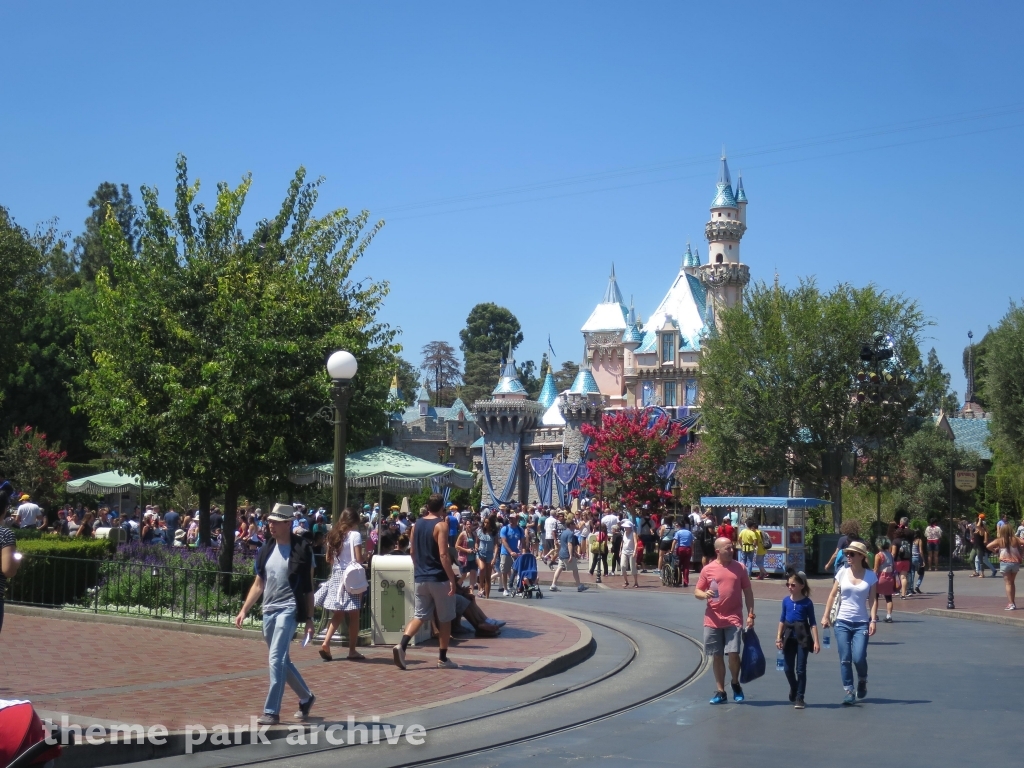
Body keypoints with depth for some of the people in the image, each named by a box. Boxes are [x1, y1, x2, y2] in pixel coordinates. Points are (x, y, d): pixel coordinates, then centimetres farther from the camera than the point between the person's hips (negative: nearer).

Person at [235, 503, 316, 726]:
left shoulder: (301, 549, -7)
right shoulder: (267, 549, 10)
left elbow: (308, 588, -4)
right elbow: (259, 584, 16)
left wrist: (309, 619, -5)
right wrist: (244, 610, 9)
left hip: (289, 609, -7)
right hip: (268, 610, 7)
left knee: (276, 659, -14)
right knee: (282, 661, 15)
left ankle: (272, 711, -10)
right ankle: (306, 698, 34)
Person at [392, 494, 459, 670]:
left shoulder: (416, 524, 9)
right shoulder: (441, 525, -12)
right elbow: (443, 555, -19)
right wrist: (452, 579, -17)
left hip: (421, 578, 6)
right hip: (439, 579, -6)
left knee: (419, 616, 10)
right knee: (445, 619, 7)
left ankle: (402, 646, -13)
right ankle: (442, 659, 11)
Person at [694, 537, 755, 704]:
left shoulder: (740, 568, 4)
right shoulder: (707, 569, 2)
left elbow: (748, 592, 8)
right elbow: (697, 591, 7)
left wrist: (750, 615, 2)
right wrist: (704, 594, -16)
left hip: (733, 619, -1)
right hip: (713, 620, 1)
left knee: (733, 653, -11)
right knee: (717, 656, 6)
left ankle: (735, 683, 15)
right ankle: (720, 691, 16)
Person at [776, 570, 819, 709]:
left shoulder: (807, 602, -8)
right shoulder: (786, 601, 3)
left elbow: (813, 623, -5)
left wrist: (816, 641, -9)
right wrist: (779, 637, 9)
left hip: (803, 637, -4)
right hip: (789, 636, 4)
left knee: (801, 669, -1)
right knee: (788, 668, 11)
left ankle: (799, 698, 9)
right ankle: (794, 689, 37)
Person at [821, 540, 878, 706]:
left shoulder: (870, 576, -1)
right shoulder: (843, 572, 2)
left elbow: (873, 599, -2)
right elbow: (833, 595, 8)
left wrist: (873, 620, -12)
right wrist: (826, 616, 5)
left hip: (861, 623, -2)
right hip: (842, 622, 2)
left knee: (859, 658, -11)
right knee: (845, 659, -3)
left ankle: (862, 681, 20)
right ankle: (848, 691, 6)